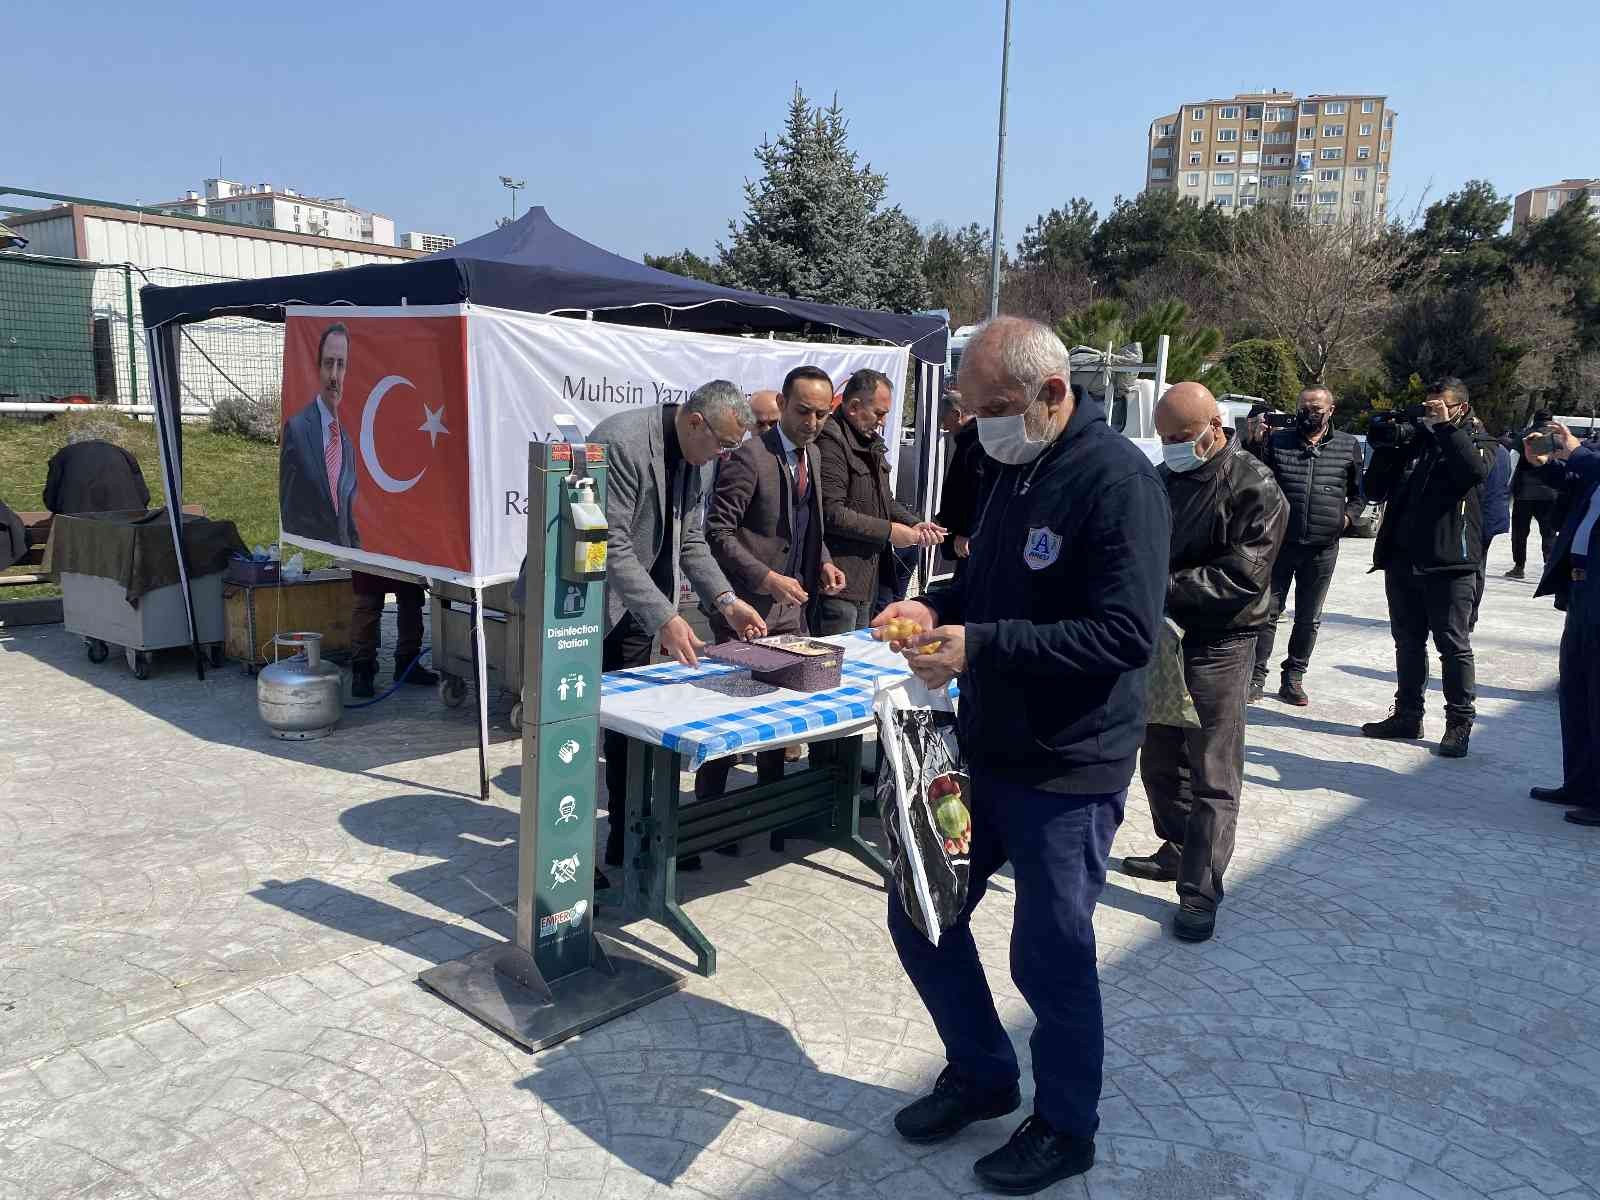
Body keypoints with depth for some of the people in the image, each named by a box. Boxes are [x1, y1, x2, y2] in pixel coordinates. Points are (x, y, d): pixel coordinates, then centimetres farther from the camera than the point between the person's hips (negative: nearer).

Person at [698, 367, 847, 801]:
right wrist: (768, 578, -24)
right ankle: (708, 807, 13)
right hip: (750, 603, -8)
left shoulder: (810, 453, 11)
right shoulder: (751, 456, -15)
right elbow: (718, 531, -17)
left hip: (792, 604, 8)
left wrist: (823, 561, 5)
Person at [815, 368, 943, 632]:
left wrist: (913, 524, 5)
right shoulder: (830, 441, -16)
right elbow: (831, 514, -23)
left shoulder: (871, 442, 17)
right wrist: (889, 531, -16)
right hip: (839, 581, -10)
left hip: (867, 580, 10)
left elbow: (884, 500, 25)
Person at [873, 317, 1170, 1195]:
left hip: (1068, 769, -8)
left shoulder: (1117, 480, -18)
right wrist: (938, 606, -2)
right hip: (983, 747, 8)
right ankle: (980, 1074, 38)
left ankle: (1065, 1129, 33)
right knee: (919, 917, 15)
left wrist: (979, 645, -27)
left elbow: (1126, 634, -25)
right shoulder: (1009, 467, 8)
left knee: (1051, 955, 7)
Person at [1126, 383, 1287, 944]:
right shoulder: (1162, 479, 8)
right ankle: (1178, 851, 35)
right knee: (1159, 760, 17)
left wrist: (1164, 587, -23)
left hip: (1219, 645, -7)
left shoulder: (1255, 488, -13)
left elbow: (1242, 576, -21)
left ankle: (1201, 891, 7)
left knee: (1212, 775, -1)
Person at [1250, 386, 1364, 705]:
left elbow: (1359, 491, 15)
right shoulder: (1276, 441, 3)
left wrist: (1349, 514, -1)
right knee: (1268, 612, 1)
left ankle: (1293, 679, 23)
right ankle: (1256, 677, 10)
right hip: (1279, 543, -1)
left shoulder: (1349, 446, 6)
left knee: (1308, 619, 11)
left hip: (1323, 549, 2)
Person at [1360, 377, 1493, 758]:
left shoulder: (1472, 444, 3)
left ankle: (1459, 723, 9)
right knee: (1408, 642, 13)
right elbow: (1375, 490, 9)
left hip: (1450, 564, -5)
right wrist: (1385, 445, -3)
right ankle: (1407, 715, 23)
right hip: (1402, 561, 5)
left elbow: (1475, 471, -21)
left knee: (1454, 645, 0)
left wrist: (1445, 427, -17)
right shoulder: (1412, 444, 13)